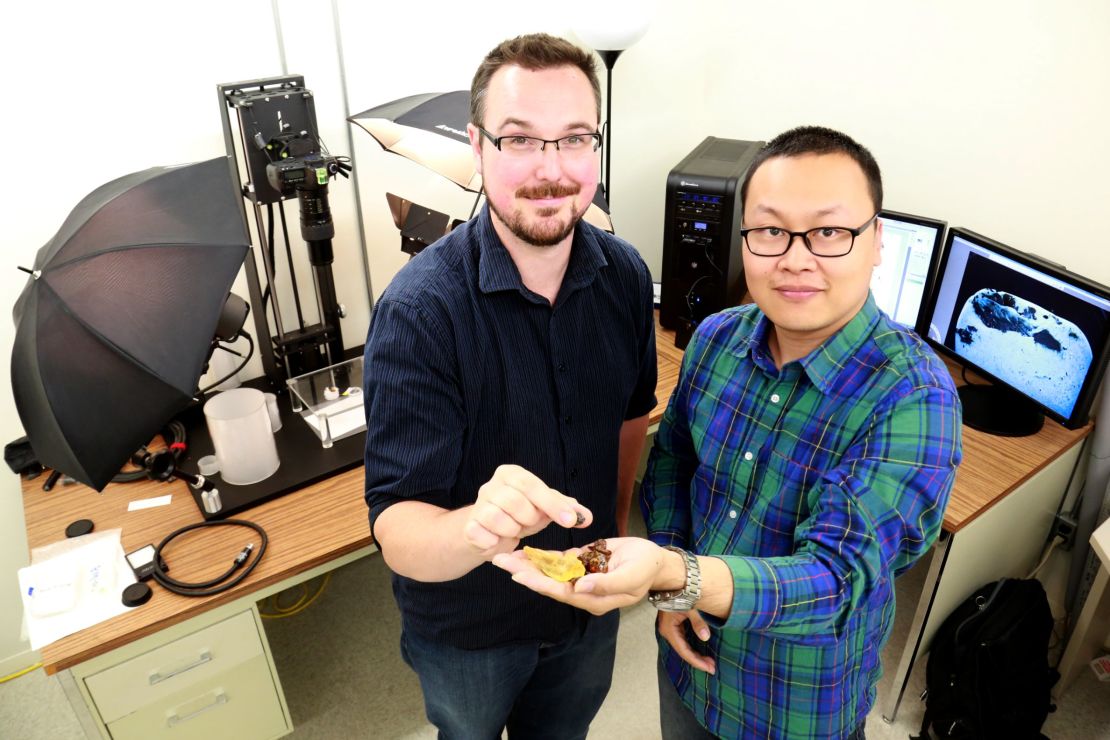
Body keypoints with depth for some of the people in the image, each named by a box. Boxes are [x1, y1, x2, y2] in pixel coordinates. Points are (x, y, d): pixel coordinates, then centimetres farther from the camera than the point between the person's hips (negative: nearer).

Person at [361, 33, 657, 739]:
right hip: (466, 625, -3)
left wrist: (614, 533, 9)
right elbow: (397, 532, -32)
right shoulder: (419, 310, -30)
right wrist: (478, 526, -53)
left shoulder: (626, 275, -15)